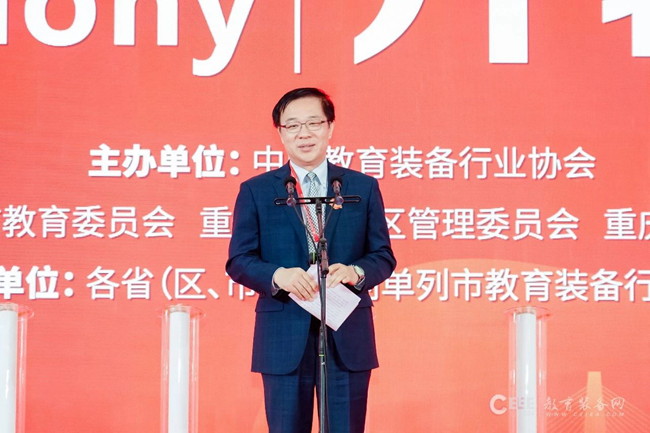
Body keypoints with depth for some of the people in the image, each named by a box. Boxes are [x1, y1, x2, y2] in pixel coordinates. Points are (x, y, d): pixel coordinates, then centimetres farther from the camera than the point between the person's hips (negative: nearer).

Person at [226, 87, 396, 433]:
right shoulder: (255, 191, 6)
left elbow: (383, 257, 7)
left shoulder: (363, 187, 8)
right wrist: (278, 275, -18)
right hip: (284, 339, -1)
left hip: (348, 339, 1)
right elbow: (238, 261, 2)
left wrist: (355, 272, -15)